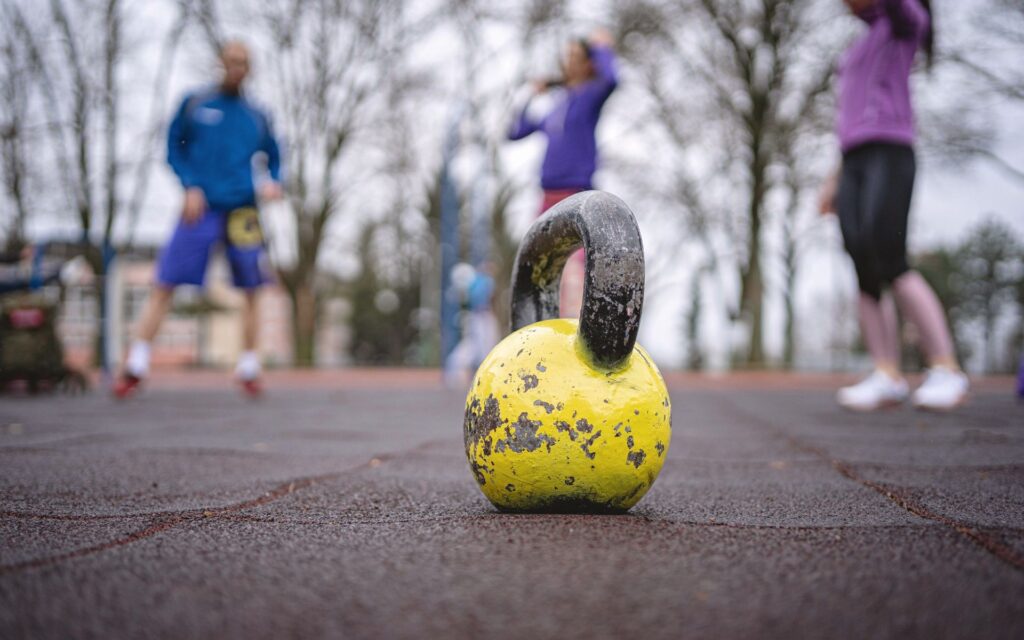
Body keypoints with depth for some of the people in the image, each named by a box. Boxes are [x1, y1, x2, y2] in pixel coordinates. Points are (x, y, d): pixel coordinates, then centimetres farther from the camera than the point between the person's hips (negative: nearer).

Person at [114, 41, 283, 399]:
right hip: (200, 208, -2)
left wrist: (273, 182, -3)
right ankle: (136, 366, -2)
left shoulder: (256, 117, 10)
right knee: (164, 285, -7)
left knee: (251, 292, 1)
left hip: (242, 211, 2)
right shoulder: (194, 104, 6)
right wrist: (190, 187, -6)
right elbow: (174, 148, 8)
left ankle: (249, 369, 13)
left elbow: (273, 157, 18)